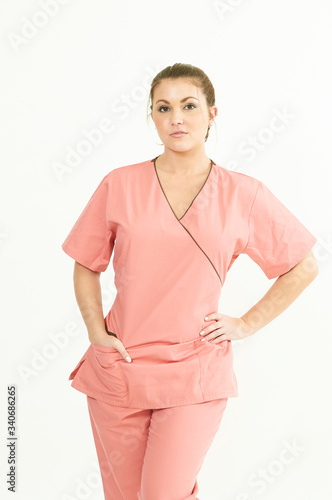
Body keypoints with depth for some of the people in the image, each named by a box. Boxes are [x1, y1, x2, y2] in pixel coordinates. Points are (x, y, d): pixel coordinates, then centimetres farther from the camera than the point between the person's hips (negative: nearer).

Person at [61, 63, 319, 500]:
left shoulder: (243, 195, -2)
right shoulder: (119, 185, -1)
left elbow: (303, 266, 7)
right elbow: (86, 266, 9)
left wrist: (247, 324, 1)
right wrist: (96, 331, -3)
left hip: (195, 372, -1)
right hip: (117, 370, 2)